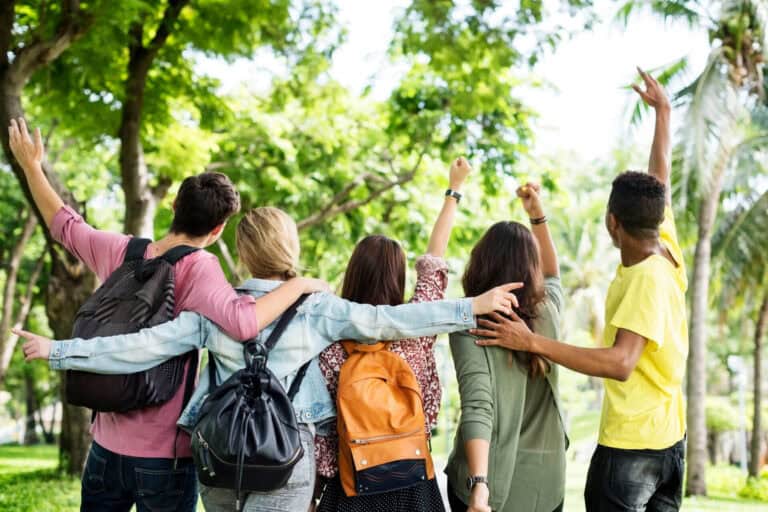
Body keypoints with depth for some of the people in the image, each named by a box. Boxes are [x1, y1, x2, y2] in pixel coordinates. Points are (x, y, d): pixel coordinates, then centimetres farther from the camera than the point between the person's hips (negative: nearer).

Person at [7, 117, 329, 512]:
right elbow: (243, 322, -34)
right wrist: (300, 284, -20)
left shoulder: (121, 252, -1)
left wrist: (31, 166, 29)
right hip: (165, 456, -5)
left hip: (107, 445, 6)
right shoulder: (196, 268, -18)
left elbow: (63, 224, 16)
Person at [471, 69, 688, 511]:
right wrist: (663, 110, 29)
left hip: (630, 443, -8)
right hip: (669, 436, 9)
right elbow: (660, 180, 15)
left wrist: (534, 342, -34)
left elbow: (621, 363, -32)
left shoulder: (646, 279, -22)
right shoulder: (668, 250, 0)